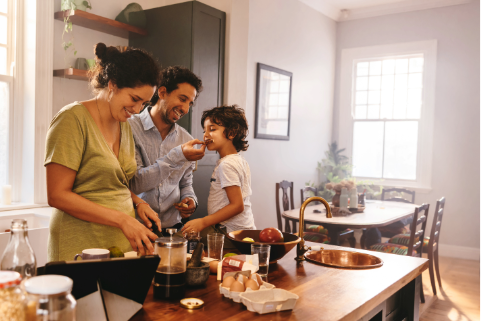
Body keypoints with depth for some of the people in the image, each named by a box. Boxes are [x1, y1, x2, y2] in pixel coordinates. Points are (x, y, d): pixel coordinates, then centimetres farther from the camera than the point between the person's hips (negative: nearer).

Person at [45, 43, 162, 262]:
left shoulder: (124, 125, 12)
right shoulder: (73, 119, -11)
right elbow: (57, 195, -16)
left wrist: (138, 203, 1)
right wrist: (122, 219, -19)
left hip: (123, 244, 7)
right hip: (81, 249, -6)